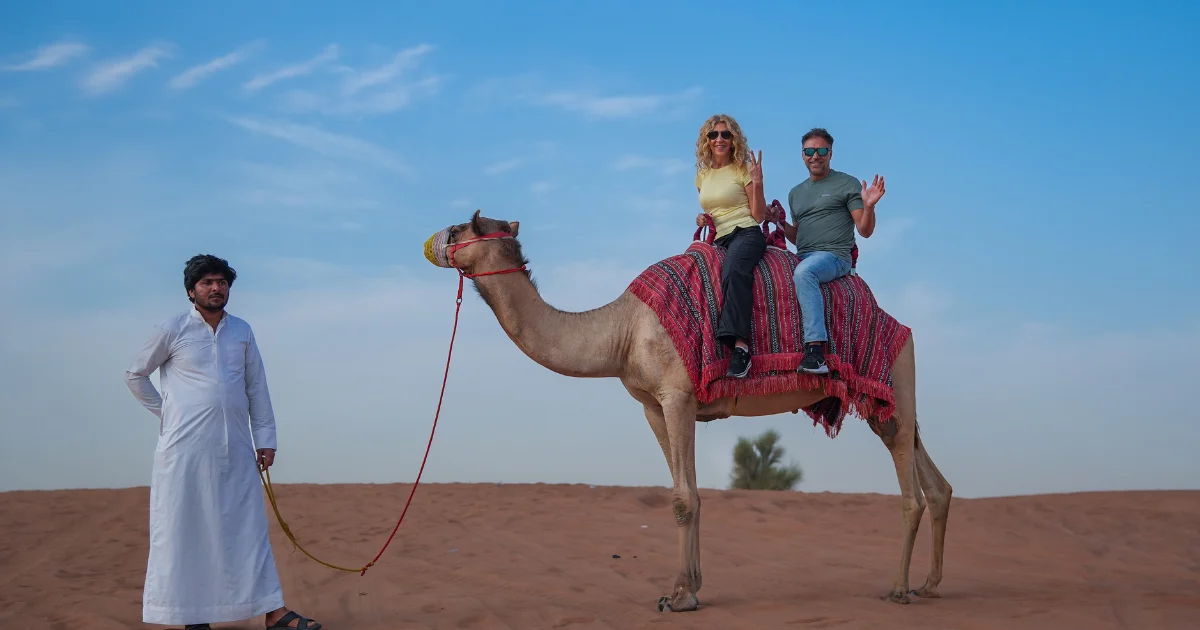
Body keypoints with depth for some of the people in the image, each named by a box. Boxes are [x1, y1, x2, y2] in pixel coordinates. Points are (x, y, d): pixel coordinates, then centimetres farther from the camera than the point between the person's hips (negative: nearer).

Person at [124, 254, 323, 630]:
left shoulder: (242, 331, 10)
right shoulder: (172, 331, -1)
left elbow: (257, 387, 12)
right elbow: (134, 375, 9)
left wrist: (265, 438, 8)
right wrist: (164, 413, 5)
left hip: (236, 450, 4)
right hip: (185, 449, -4)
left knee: (249, 529, 4)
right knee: (186, 531, 1)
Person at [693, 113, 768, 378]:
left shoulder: (742, 170, 3)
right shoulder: (703, 175, 18)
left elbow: (759, 215, 0)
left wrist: (757, 183, -12)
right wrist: (702, 219, 7)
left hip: (746, 234, -7)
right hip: (718, 239, 7)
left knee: (733, 271, -38)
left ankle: (740, 344, -50)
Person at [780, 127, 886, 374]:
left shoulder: (847, 184, 7)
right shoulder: (796, 193, 24)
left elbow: (865, 231, 1)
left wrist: (868, 206, -18)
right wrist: (780, 222, 10)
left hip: (834, 255, -7)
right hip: (802, 258, 7)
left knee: (803, 272, -38)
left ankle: (816, 348, -48)